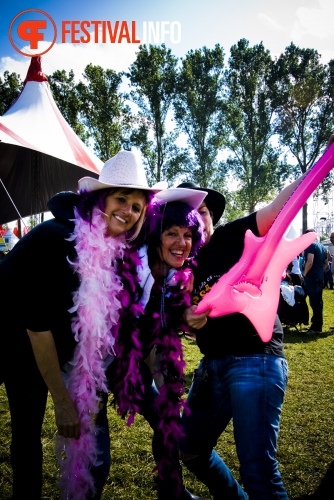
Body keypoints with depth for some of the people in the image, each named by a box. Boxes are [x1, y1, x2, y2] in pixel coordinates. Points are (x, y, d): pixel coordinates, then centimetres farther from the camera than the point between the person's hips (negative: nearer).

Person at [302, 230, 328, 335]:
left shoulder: (311, 245, -12)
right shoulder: (322, 246, 15)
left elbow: (310, 262, -23)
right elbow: (326, 263, 22)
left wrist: (305, 274, -13)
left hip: (311, 278, -9)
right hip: (320, 278, 9)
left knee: (314, 302, -6)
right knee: (318, 301, 13)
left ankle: (316, 327, -4)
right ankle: (318, 325, 19)